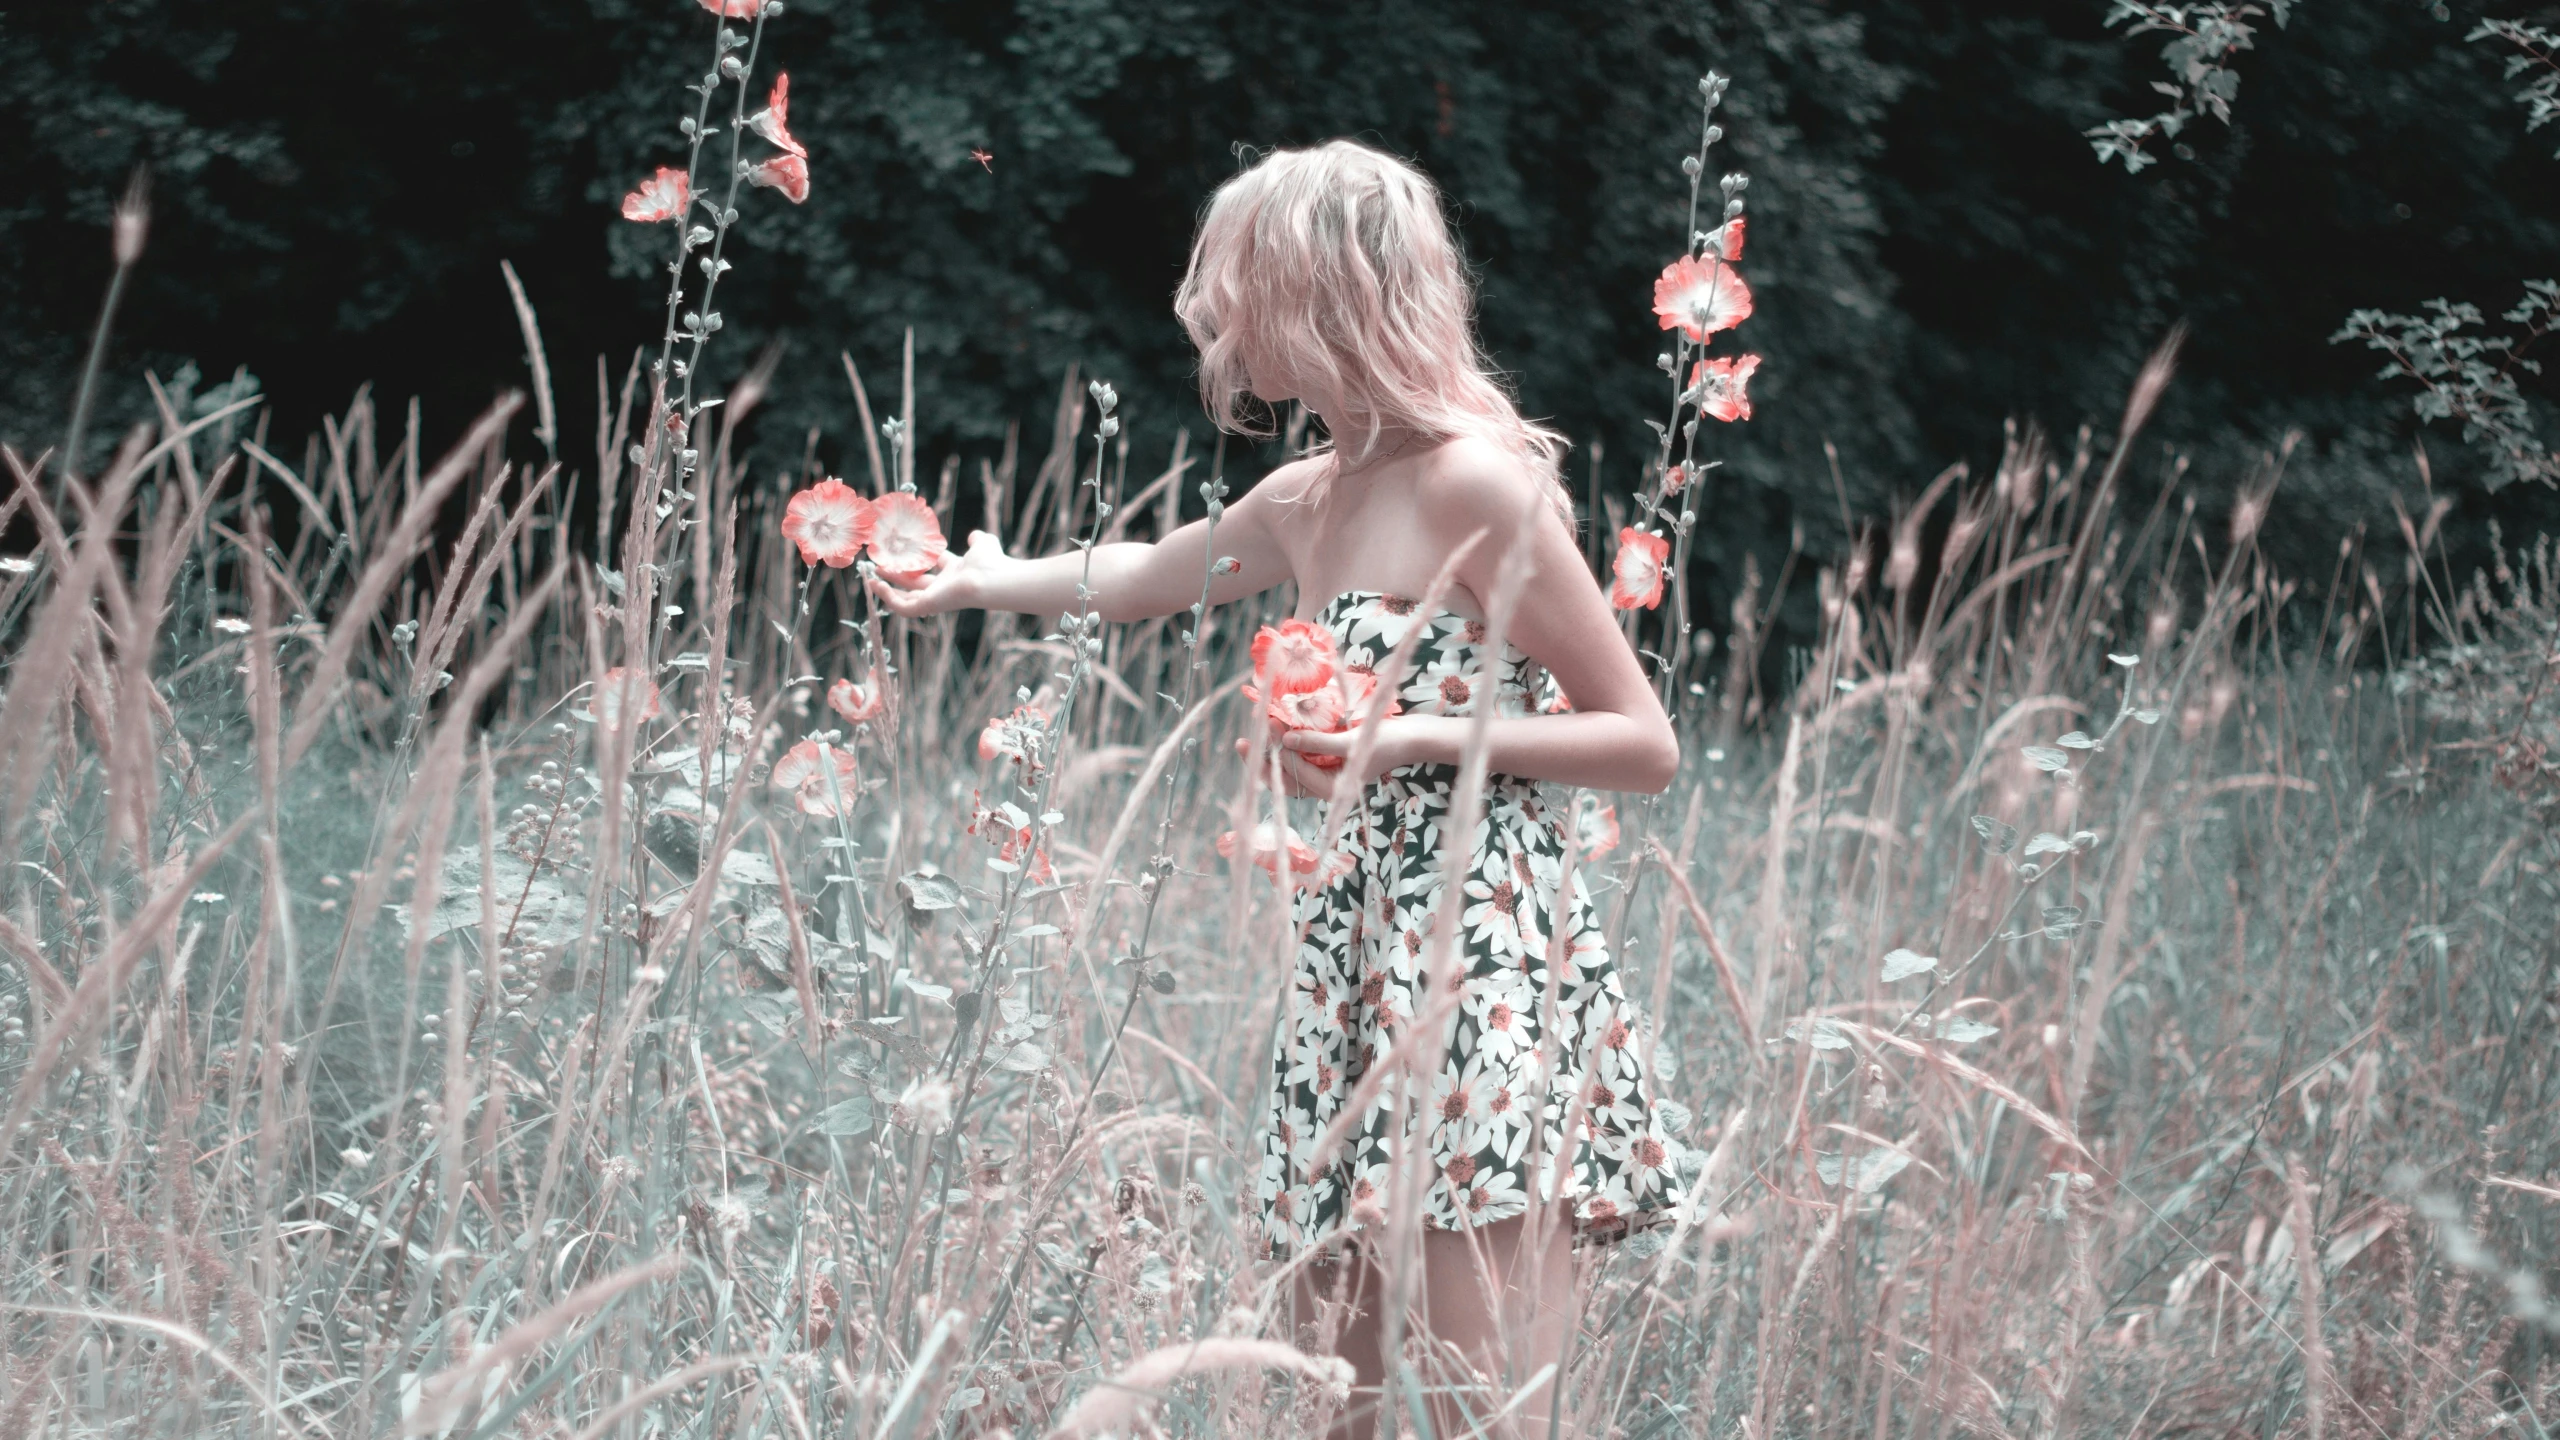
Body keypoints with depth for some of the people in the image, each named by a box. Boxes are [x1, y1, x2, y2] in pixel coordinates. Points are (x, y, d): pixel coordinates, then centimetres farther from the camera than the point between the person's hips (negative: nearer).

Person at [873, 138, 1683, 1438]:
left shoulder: (1477, 482, -11)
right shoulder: (1309, 500, 14)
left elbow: (1644, 744, -9)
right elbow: (1151, 573, 36)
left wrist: (1419, 737, -17)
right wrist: (987, 582, 48)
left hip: (1486, 979, -8)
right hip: (1359, 975, 8)